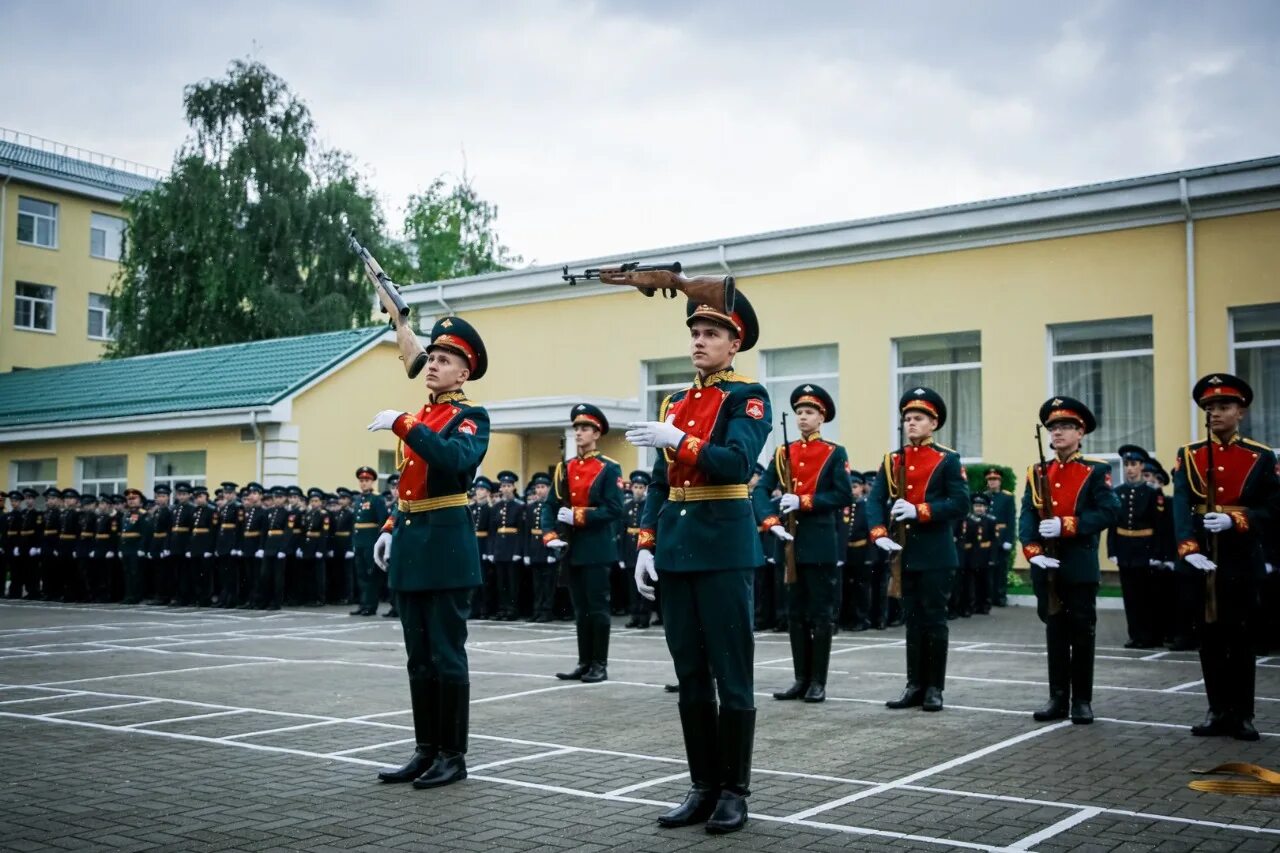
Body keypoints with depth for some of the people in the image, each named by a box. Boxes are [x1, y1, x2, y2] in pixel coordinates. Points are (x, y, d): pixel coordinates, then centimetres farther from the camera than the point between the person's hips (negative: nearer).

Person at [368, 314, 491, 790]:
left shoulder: (471, 417, -6)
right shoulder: (417, 419, 17)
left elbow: (457, 459, -27)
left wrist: (403, 426, -29)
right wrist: (391, 529, 14)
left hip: (446, 545, -8)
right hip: (411, 545, 8)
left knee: (447, 655, -2)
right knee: (419, 657, 11)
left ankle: (453, 755, 7)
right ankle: (426, 750, 19)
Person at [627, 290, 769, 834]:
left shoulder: (748, 397, -2)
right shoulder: (675, 402, 17)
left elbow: (738, 463, -19)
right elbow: (659, 483, 15)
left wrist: (680, 440, -27)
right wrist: (646, 546, 7)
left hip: (724, 548, -6)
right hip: (675, 550, 6)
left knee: (731, 674, 0)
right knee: (690, 675, 10)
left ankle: (734, 791, 11)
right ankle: (703, 786, 19)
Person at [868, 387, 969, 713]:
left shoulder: (948, 460, -2)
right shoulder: (891, 460, 10)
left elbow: (960, 503, -11)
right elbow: (875, 501, 2)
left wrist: (919, 511, -21)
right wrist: (880, 535, -15)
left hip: (935, 554, -4)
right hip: (904, 552, 4)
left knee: (934, 621, 2)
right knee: (913, 621, 10)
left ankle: (934, 688, 10)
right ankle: (915, 685, 16)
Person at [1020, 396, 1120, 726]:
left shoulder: (1097, 471, -1)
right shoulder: (1037, 473, 10)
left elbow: (1108, 512, -13)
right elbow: (1027, 516, 2)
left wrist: (1065, 526, -22)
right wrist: (1033, 551, -14)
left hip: (1080, 566, -3)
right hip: (1047, 566, 4)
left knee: (1082, 632, 3)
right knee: (1055, 631, 9)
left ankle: (1082, 700, 11)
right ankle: (1058, 698, 15)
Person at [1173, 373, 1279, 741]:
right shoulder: (1188, 456, 4)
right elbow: (1181, 507, -8)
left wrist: (1233, 520, -20)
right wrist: (1189, 549, -23)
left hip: (1242, 561, -1)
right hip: (1202, 559, 1)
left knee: (1241, 637, 4)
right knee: (1210, 637, 7)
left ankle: (1242, 715, 13)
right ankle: (1218, 711, 17)